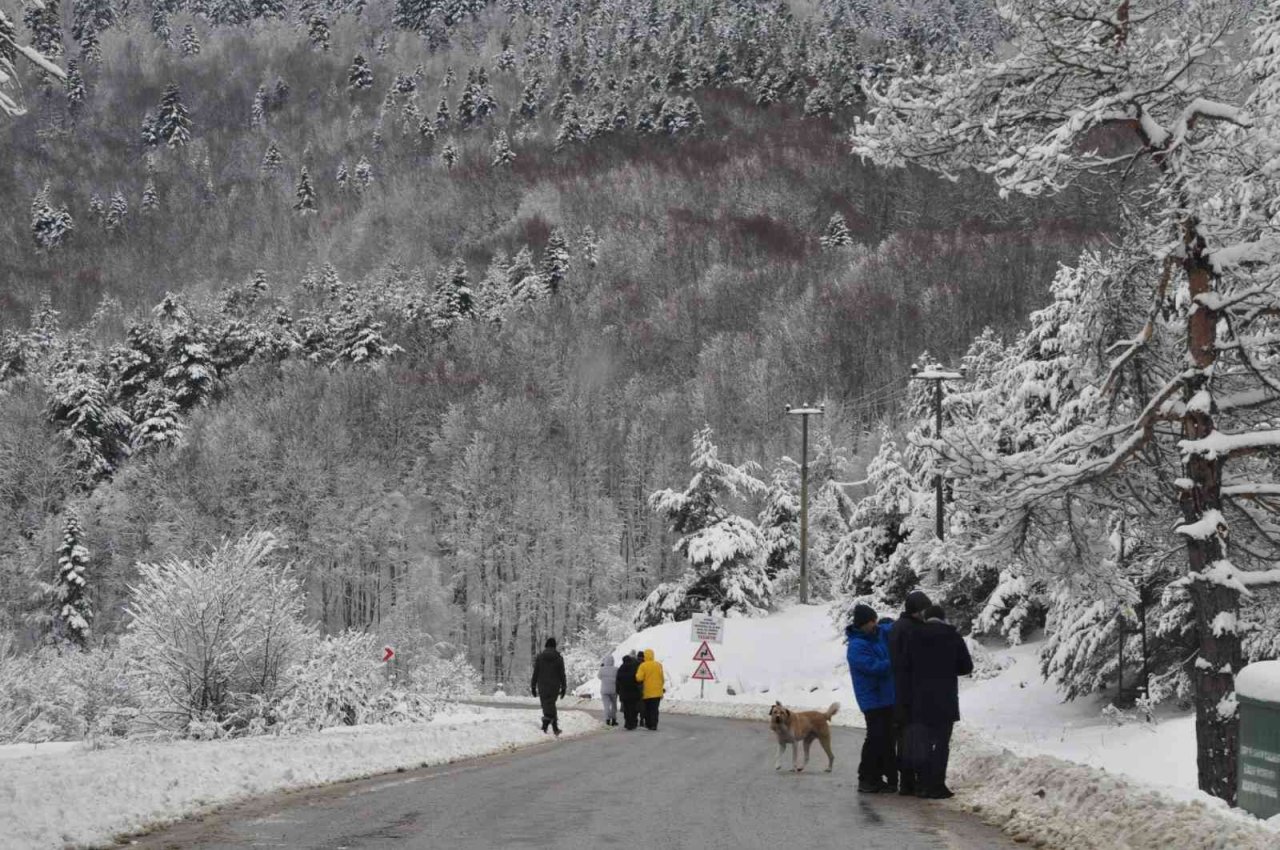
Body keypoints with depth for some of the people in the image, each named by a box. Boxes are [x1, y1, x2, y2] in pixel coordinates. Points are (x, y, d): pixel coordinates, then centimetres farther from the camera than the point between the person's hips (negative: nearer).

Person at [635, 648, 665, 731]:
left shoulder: (643, 666, -10)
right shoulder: (658, 665, 1)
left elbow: (639, 678, -16)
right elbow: (662, 678, 8)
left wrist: (637, 674, 6)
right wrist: (661, 687, 22)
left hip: (647, 692, -2)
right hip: (657, 692, 2)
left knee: (647, 709, 11)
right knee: (655, 709, 4)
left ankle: (648, 724, 13)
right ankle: (654, 725, -2)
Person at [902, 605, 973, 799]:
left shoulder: (915, 636, 1)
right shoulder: (953, 637, -3)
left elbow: (905, 665, 3)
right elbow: (967, 666, 1)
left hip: (920, 698, 2)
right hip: (945, 699, -2)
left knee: (924, 742, 11)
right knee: (942, 743, 1)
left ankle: (923, 783, 10)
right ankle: (937, 785, -3)